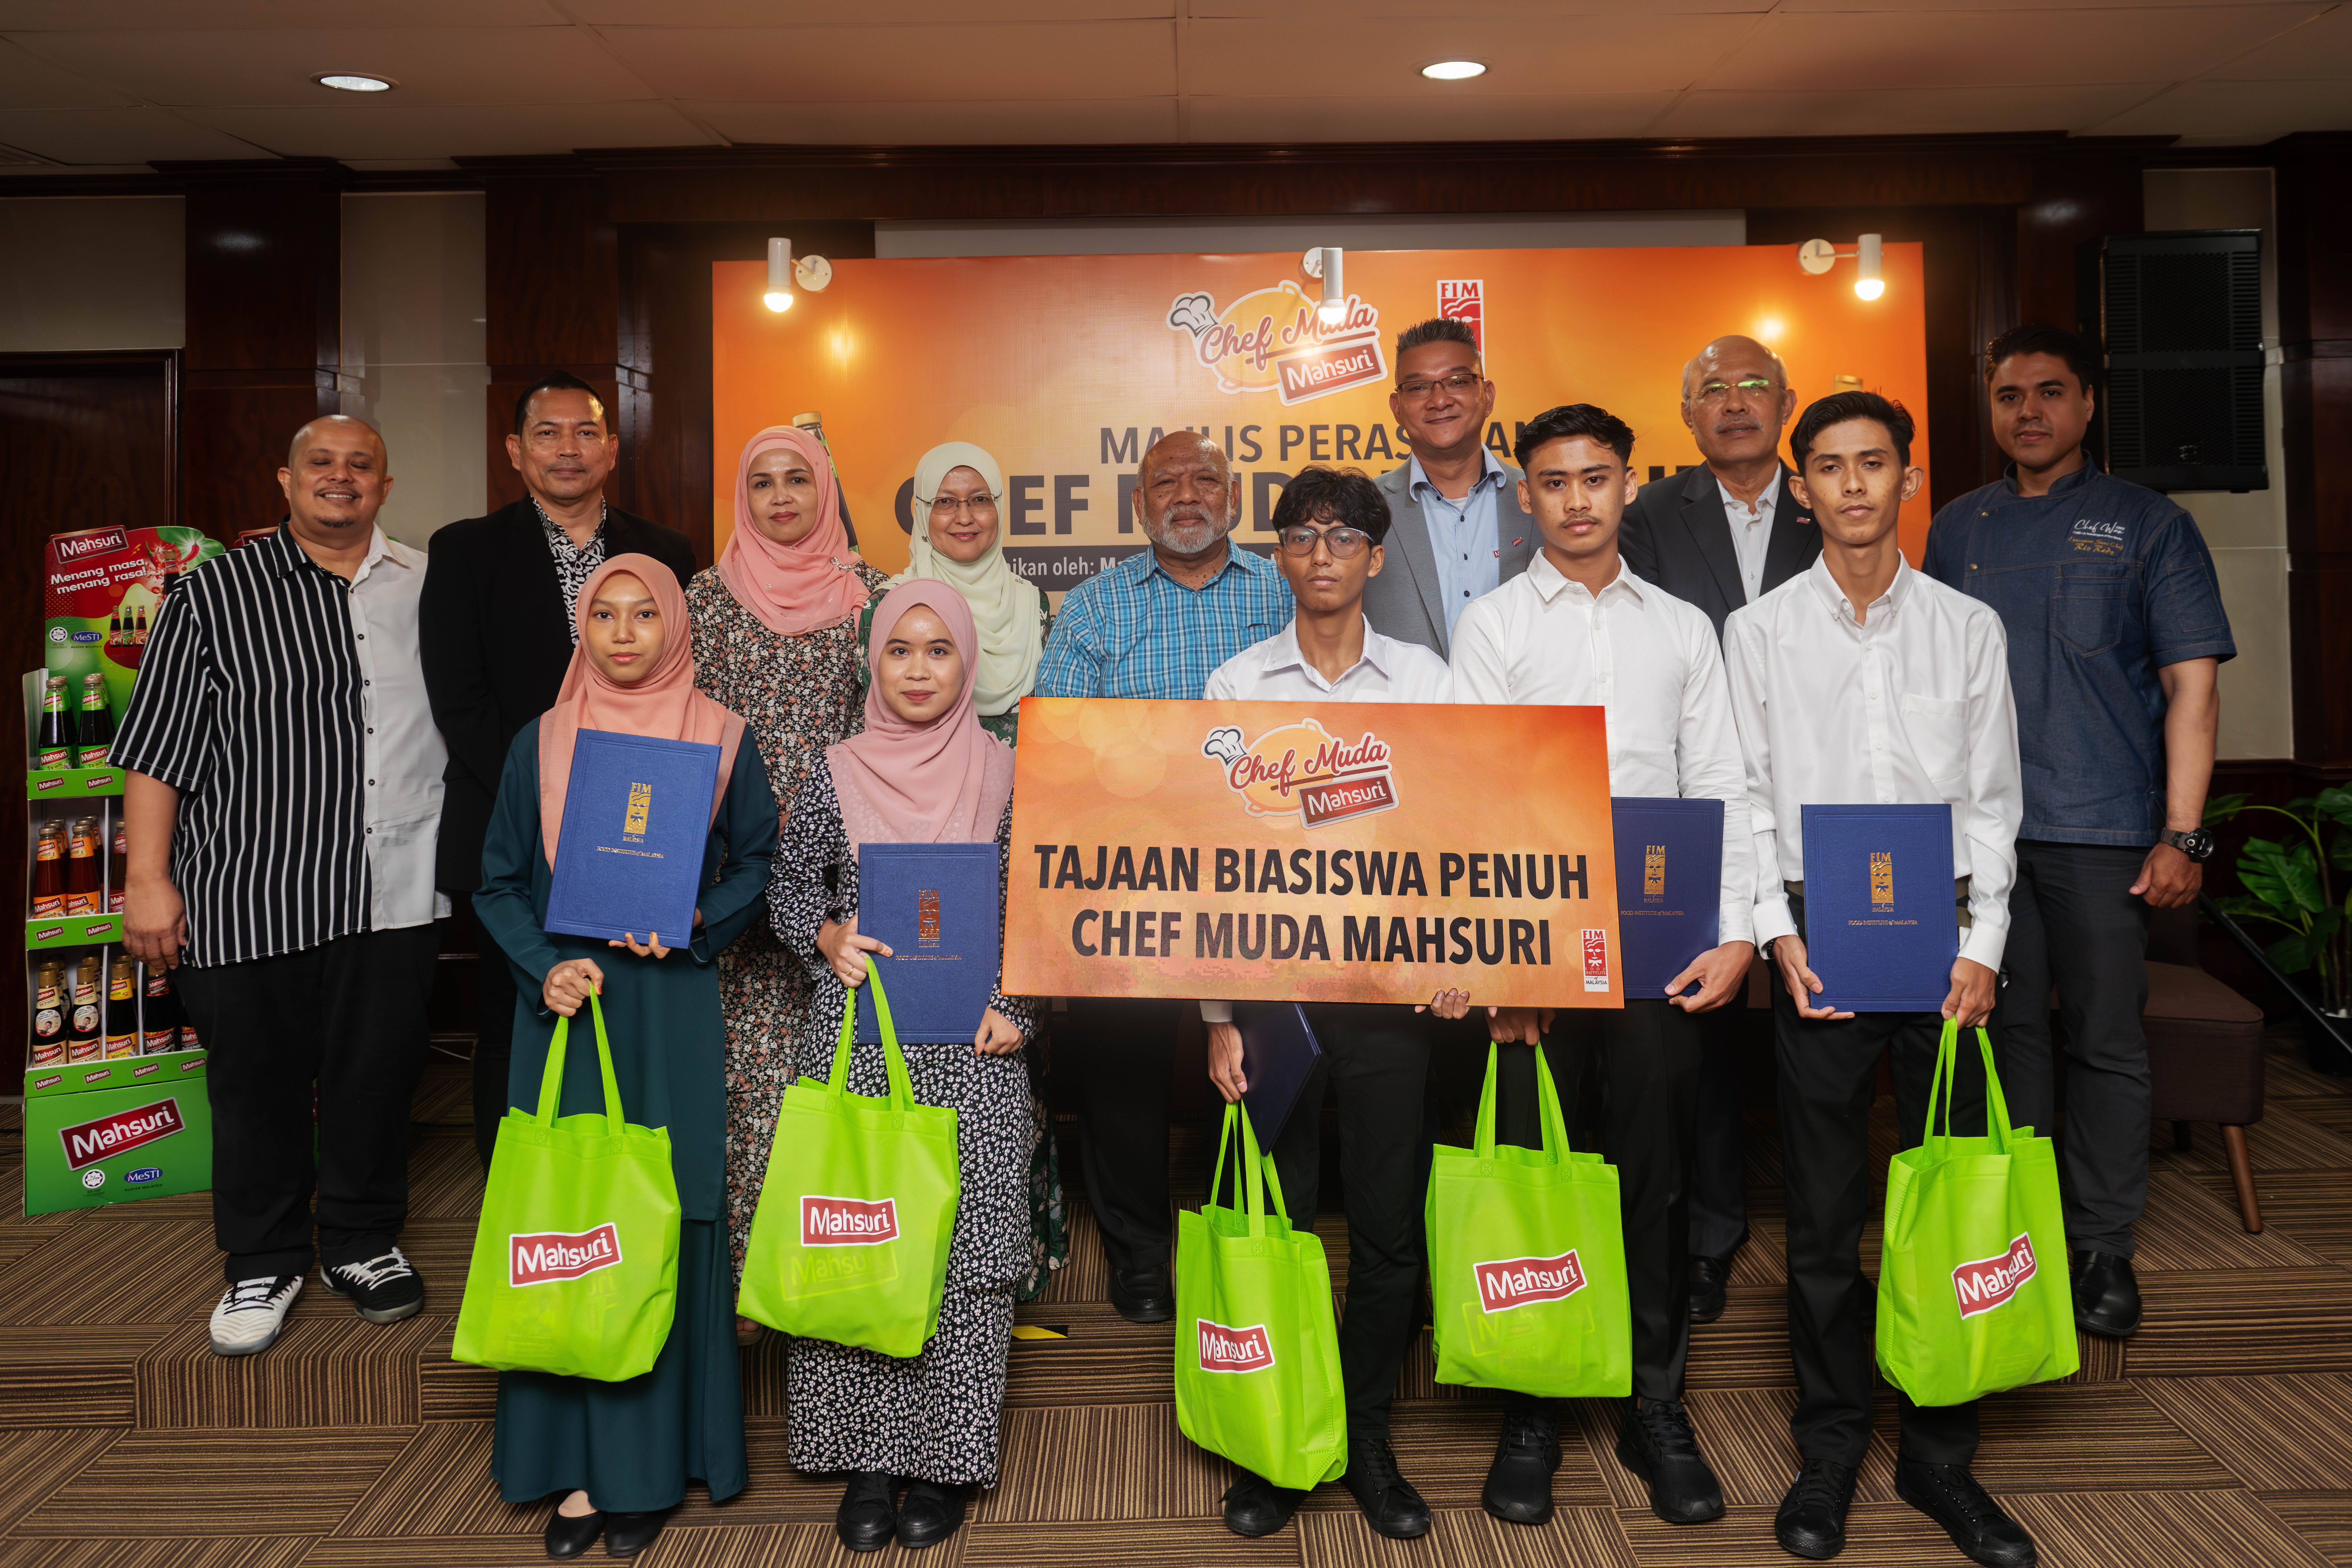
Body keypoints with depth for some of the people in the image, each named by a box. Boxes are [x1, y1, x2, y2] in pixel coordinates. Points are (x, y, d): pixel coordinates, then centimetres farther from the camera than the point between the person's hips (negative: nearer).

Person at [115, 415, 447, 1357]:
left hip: (393, 892, 2)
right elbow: (160, 746, -2)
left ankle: (362, 1243, 30)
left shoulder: (427, 589, 8)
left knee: (377, 1075, 11)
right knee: (258, 1084, 9)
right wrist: (148, 878, -7)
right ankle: (264, 1263, 27)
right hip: (249, 898, -2)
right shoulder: (214, 594, 0)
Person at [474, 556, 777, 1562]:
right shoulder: (541, 743, 5)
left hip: (672, 1010, -1)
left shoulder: (720, 741, 1)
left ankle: (652, 1463, 15)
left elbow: (760, 862, 7)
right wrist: (544, 968, -8)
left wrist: (689, 927, -10)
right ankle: (577, 1464, 15)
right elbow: (499, 884, 8)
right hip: (565, 1004, 1)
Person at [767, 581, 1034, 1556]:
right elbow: (788, 891, 12)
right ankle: (867, 1454, 17)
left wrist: (1015, 1009, -6)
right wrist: (830, 938, -8)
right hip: (854, 1040, 1)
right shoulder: (834, 775, 6)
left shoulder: (1006, 776, 3)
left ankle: (946, 1457, 15)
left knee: (962, 1246, 0)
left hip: (971, 1046, -1)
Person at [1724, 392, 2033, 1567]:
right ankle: (1830, 1453, 20)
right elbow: (1744, 798, 2)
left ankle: (1940, 1457, 21)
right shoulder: (1760, 631, 4)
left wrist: (1982, 946, -3)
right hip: (1817, 933, -1)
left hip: (1941, 928, 1)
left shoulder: (1969, 628, 8)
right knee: (1824, 1212, 5)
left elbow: (1992, 800, 6)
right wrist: (1779, 932, -8)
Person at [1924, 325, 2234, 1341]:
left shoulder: (2149, 526, 3)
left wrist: (2182, 835, -10)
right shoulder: (1958, 530, 12)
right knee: (2006, 1028, 10)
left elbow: (2191, 686, -2)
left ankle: (2103, 1248, 15)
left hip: (2101, 828, -2)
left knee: (2106, 1041, 3)